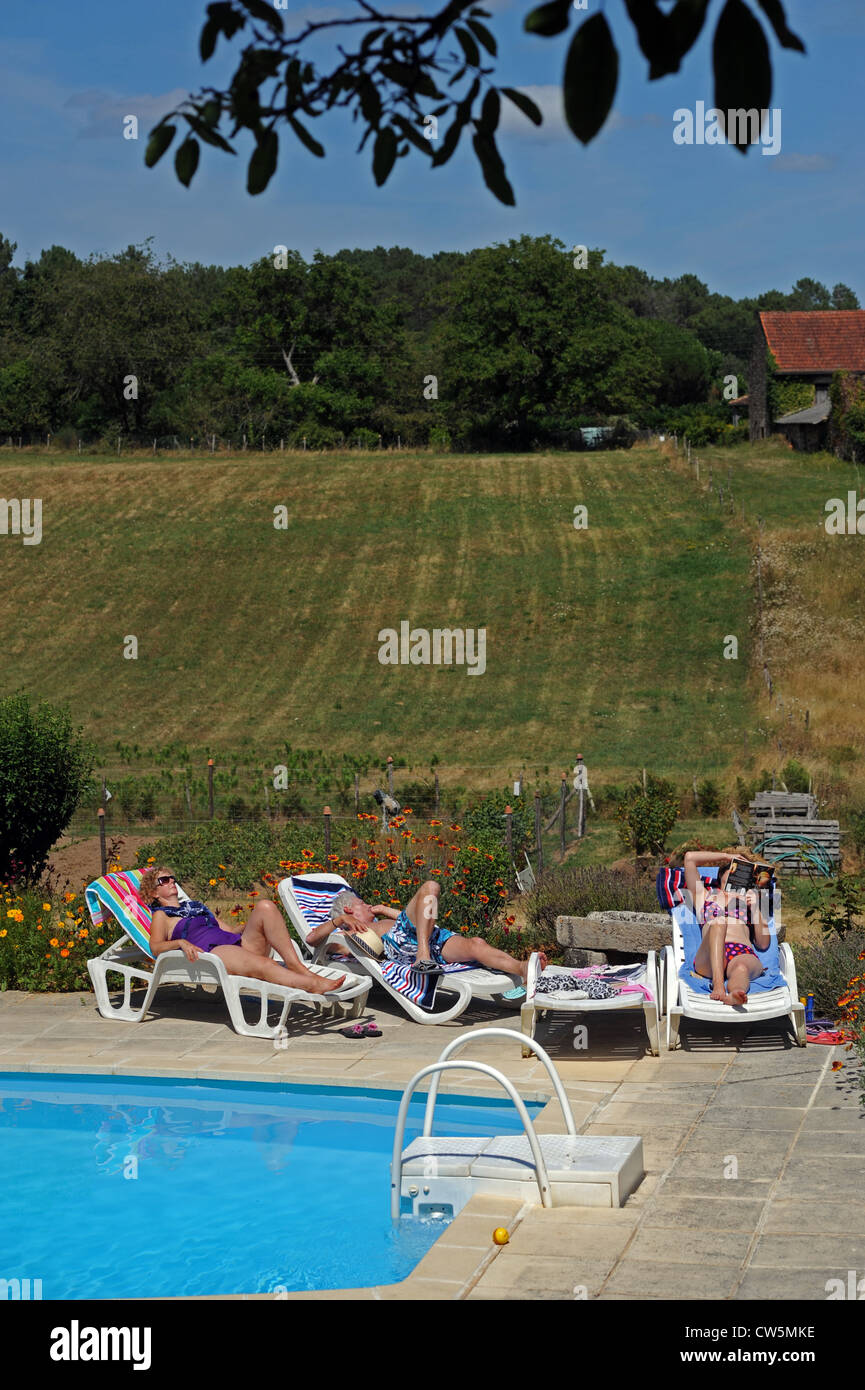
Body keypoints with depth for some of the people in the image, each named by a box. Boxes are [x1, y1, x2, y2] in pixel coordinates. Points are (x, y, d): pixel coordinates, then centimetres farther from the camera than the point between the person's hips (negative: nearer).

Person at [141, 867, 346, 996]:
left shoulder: (196, 906, 38)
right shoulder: (161, 915, 19)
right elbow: (155, 947, 0)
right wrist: (180, 942, -20)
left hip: (237, 941, 7)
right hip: (211, 952, -7)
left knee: (265, 907, -20)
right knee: (261, 965, -37)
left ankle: (295, 965, -32)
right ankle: (312, 984, -56)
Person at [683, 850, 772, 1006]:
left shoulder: (749, 900, 35)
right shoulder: (704, 896, 34)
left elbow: (763, 944, 22)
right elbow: (690, 857, 25)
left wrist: (755, 908, 11)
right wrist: (727, 856, 31)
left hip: (743, 954, 1)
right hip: (709, 959, -1)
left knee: (741, 969, -38)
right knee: (718, 923, -34)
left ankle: (733, 996, -75)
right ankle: (718, 984, -54)